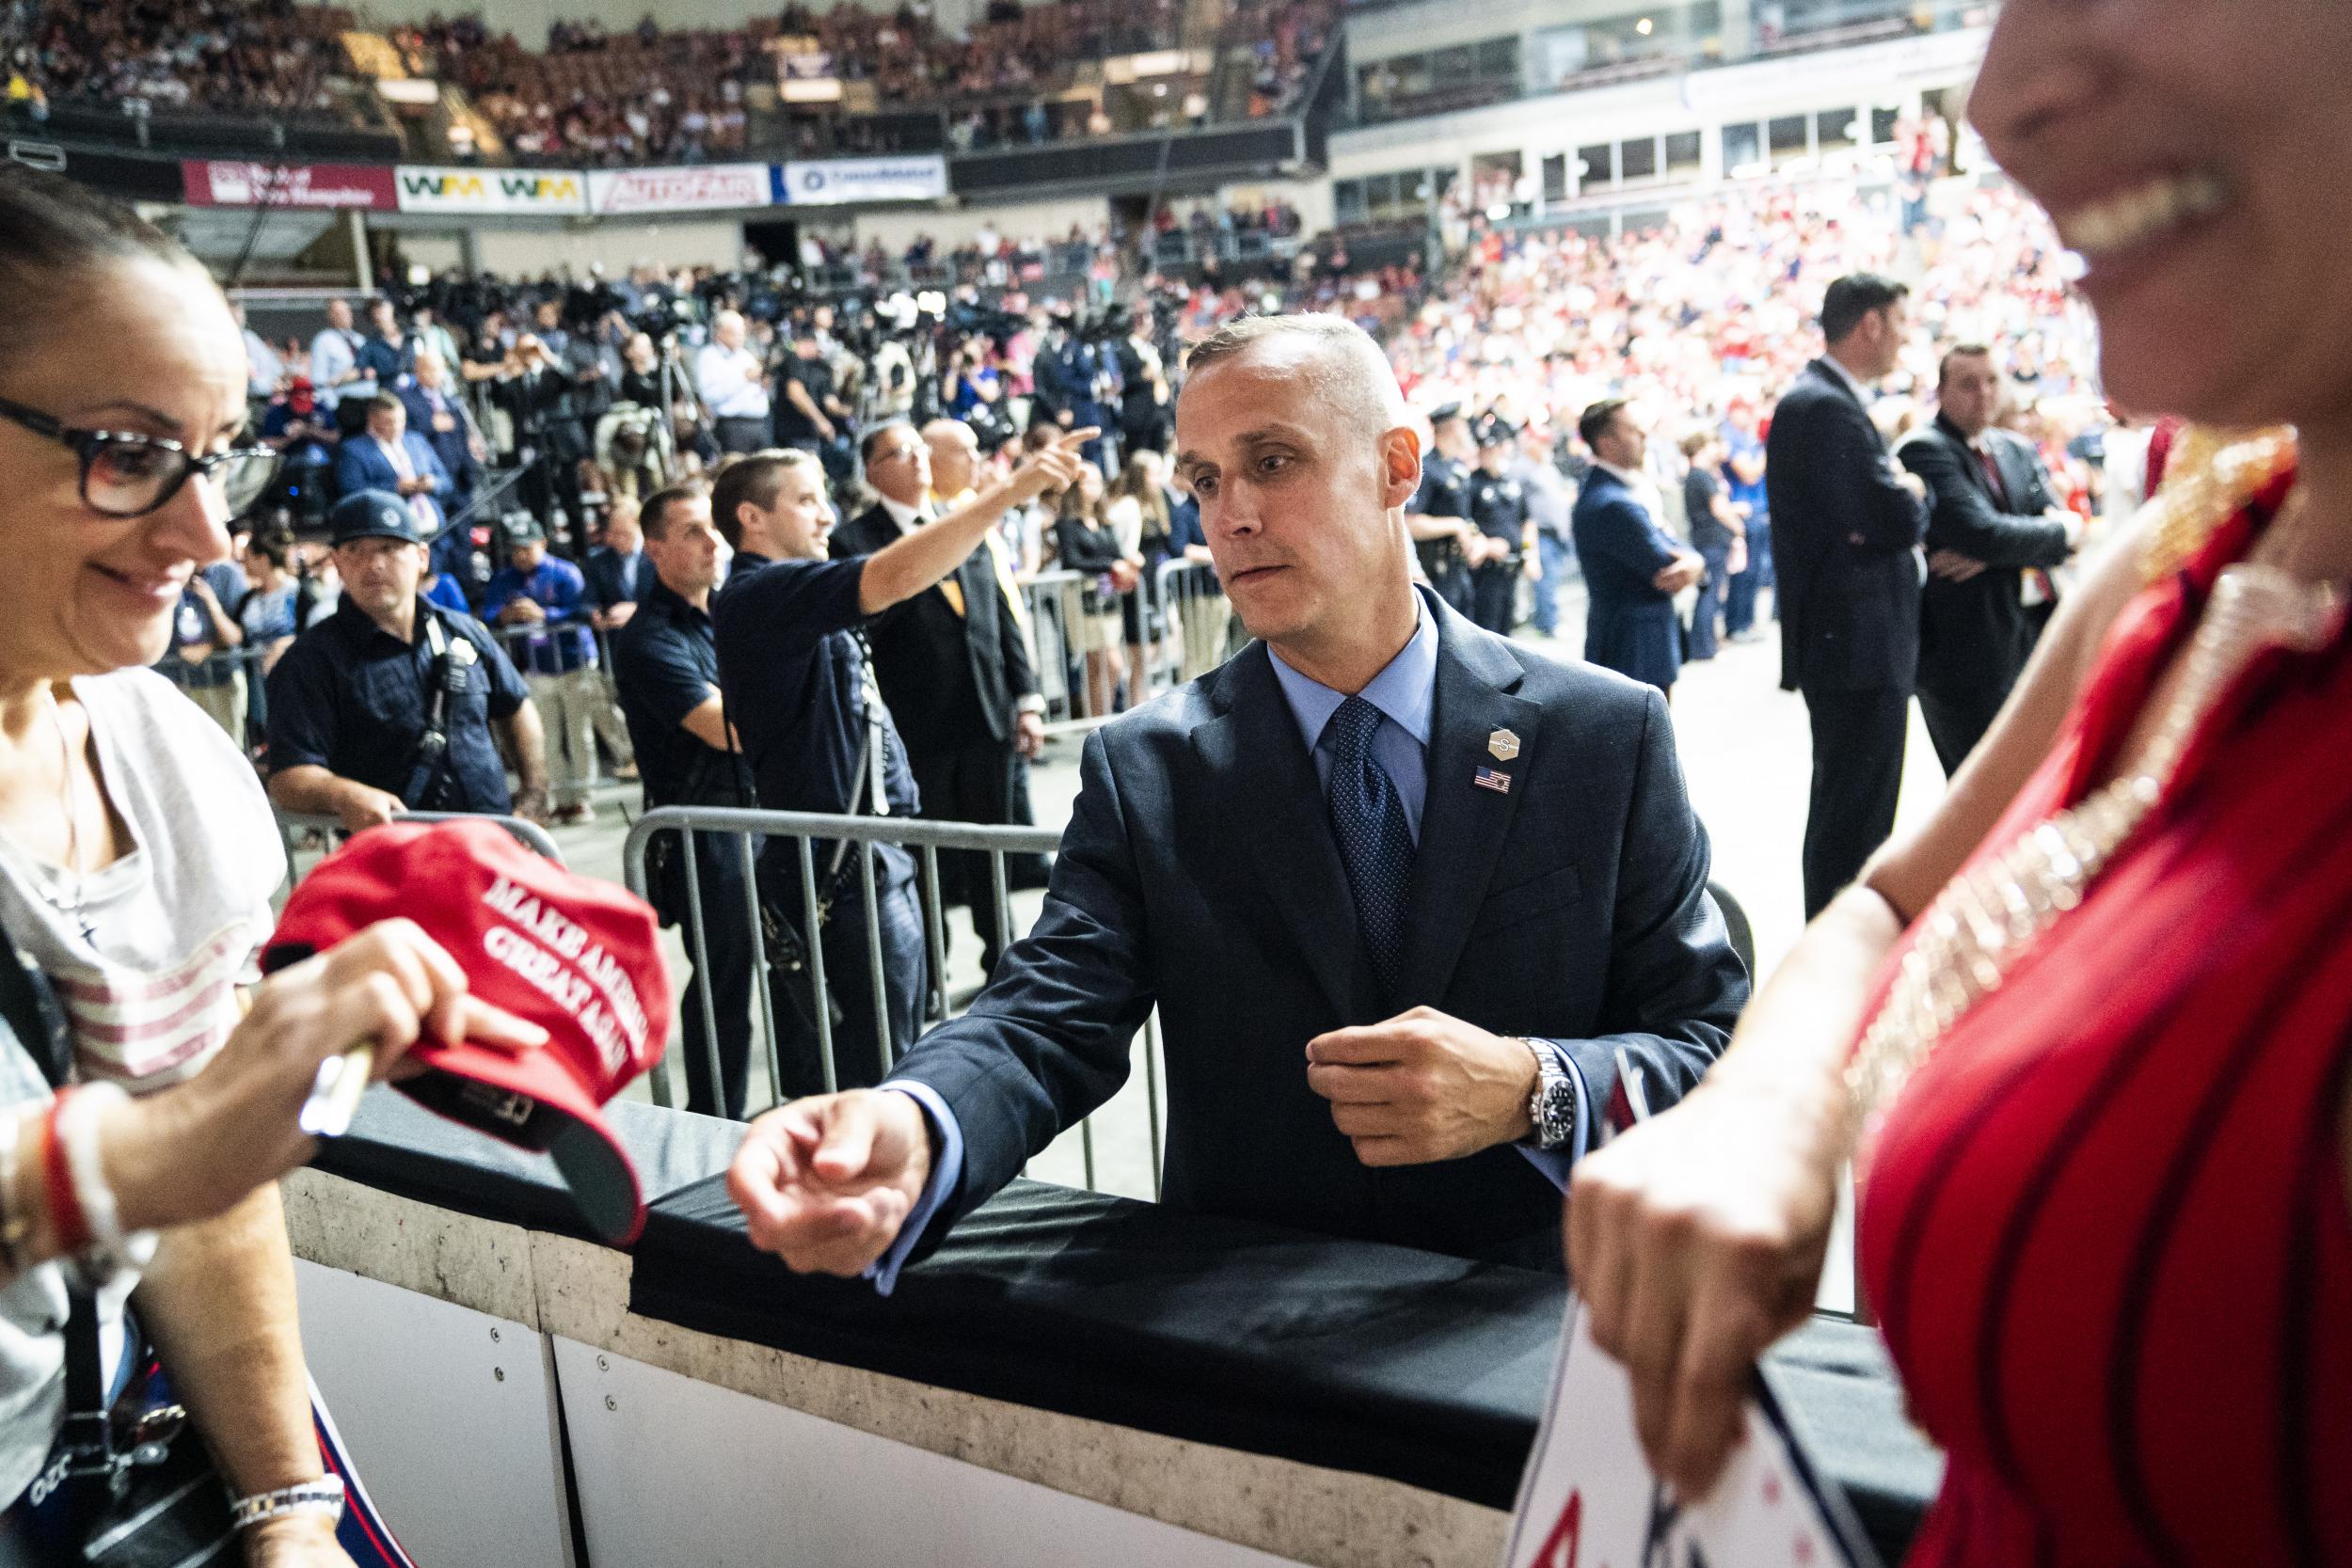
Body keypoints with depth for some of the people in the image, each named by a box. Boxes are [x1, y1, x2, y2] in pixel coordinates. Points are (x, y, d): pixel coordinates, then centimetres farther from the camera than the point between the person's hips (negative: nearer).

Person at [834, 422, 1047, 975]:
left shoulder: (971, 530, 13)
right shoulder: (854, 542, -5)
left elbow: (1003, 616, 13)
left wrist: (1026, 699, 9)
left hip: (989, 721, 5)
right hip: (919, 729, -5)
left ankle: (1001, 959, 30)